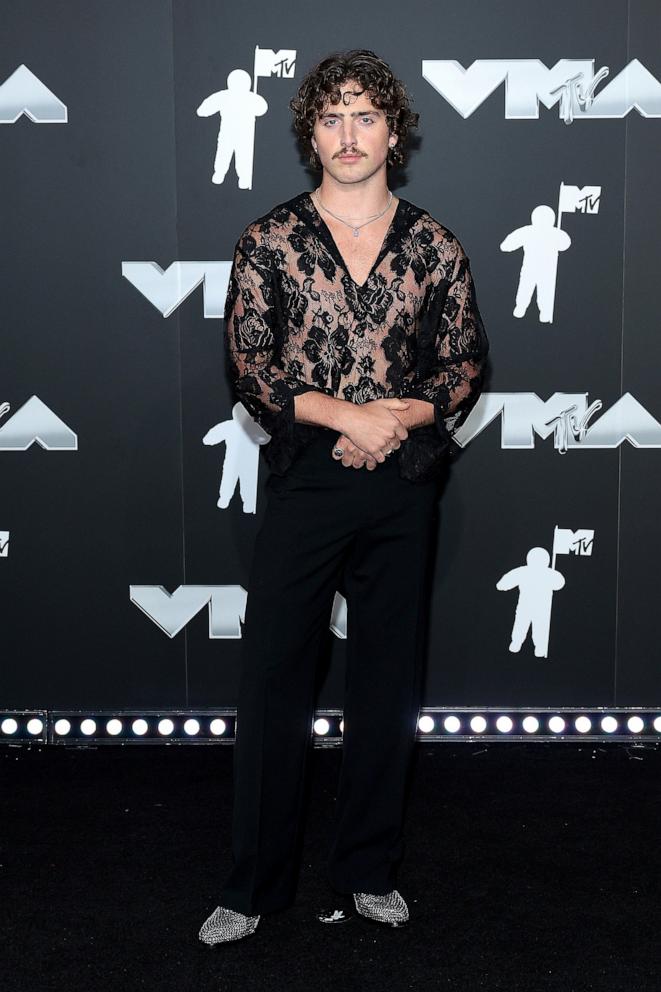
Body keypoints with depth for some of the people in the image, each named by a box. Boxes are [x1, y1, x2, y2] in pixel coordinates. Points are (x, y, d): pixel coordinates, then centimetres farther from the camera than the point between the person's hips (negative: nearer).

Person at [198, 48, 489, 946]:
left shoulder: (434, 247, 4)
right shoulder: (269, 241, 1)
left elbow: (465, 366, 4)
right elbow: (249, 365, -4)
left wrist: (400, 415, -14)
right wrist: (344, 415, -16)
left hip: (404, 489, 2)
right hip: (304, 485, -1)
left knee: (388, 684, 10)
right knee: (272, 681, 2)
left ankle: (370, 870, 26)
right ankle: (255, 885, 16)